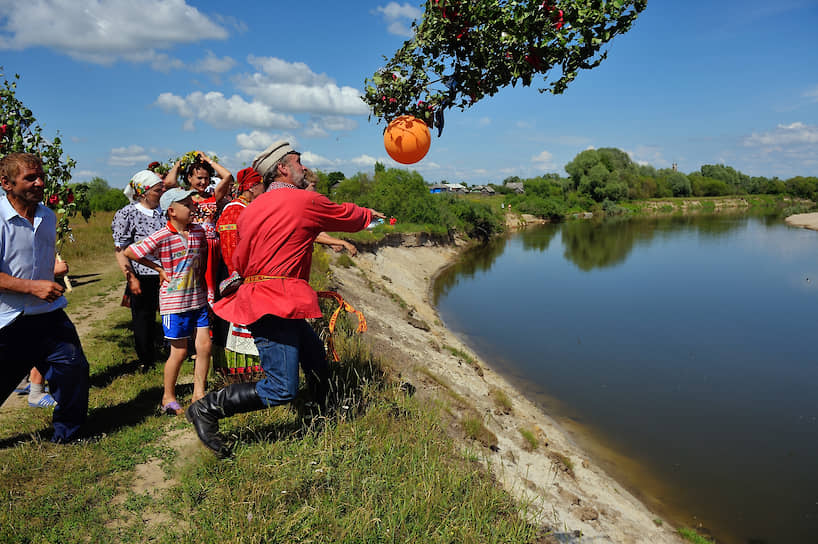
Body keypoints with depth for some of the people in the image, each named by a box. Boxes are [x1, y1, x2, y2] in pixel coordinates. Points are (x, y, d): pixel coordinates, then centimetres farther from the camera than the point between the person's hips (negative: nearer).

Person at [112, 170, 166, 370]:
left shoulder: (164, 210, 6)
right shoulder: (127, 214, -7)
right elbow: (120, 250, -7)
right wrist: (131, 278, -13)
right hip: (143, 277, -4)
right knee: (144, 320, 9)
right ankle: (146, 361, 23)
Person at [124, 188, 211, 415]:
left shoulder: (199, 231, 2)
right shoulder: (161, 237, -14)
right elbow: (128, 252, -7)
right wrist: (159, 269, -4)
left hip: (198, 299, 5)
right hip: (174, 302, -5)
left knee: (204, 346, 3)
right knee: (179, 351, 3)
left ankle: (199, 394, 19)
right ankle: (168, 398, 23)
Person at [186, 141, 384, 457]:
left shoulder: (251, 209, 15)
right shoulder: (305, 201, -7)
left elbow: (239, 262, 19)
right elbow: (347, 216, 10)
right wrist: (369, 214, 30)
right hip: (276, 304, -10)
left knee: (316, 361, 18)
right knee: (282, 389, -7)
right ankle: (207, 409, 4)